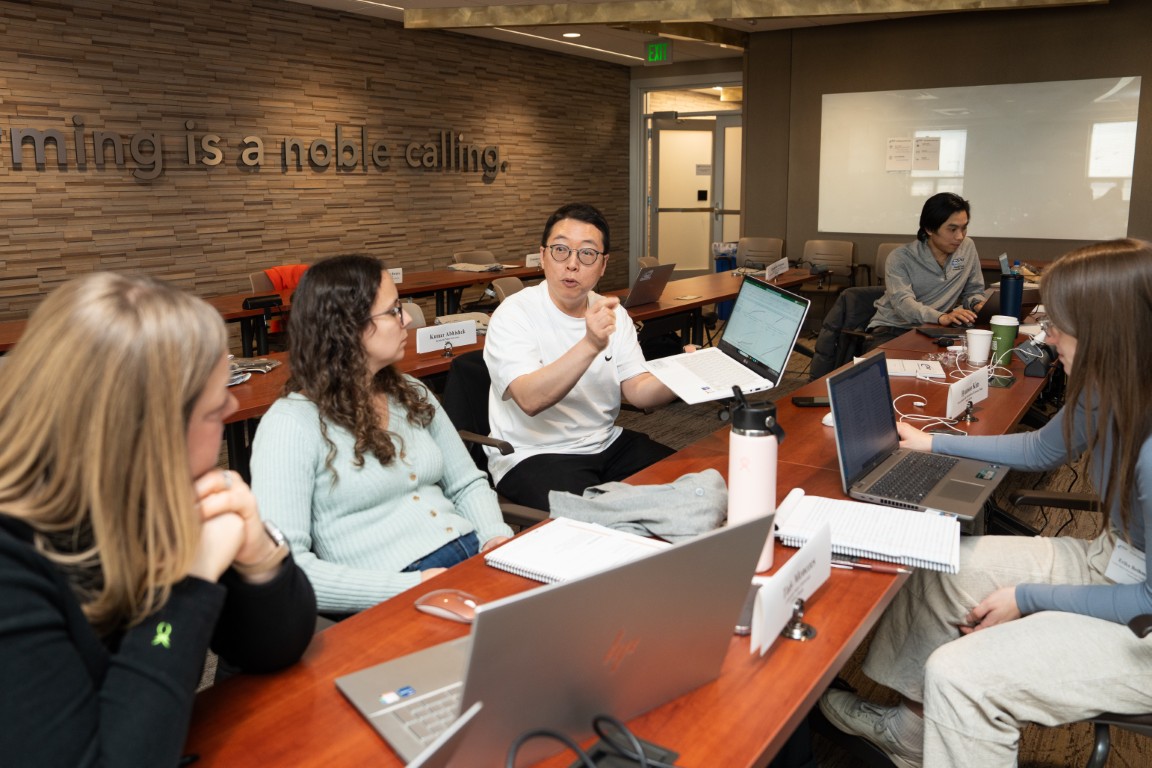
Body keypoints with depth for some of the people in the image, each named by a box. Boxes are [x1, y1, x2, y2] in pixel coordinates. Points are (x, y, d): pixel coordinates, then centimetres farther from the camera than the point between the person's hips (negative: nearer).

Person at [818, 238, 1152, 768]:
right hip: (1108, 560, 9)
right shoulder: (1106, 395, -6)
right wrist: (933, 444, 17)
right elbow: (1039, 450, 15)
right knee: (939, 567, 8)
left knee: (959, 673, -22)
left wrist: (1028, 598, -16)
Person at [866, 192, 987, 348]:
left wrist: (978, 304, -10)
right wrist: (941, 317, -42)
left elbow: (973, 290, 16)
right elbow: (902, 302, -24)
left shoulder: (967, 247, 5)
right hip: (893, 329, -4)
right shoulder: (900, 257, -10)